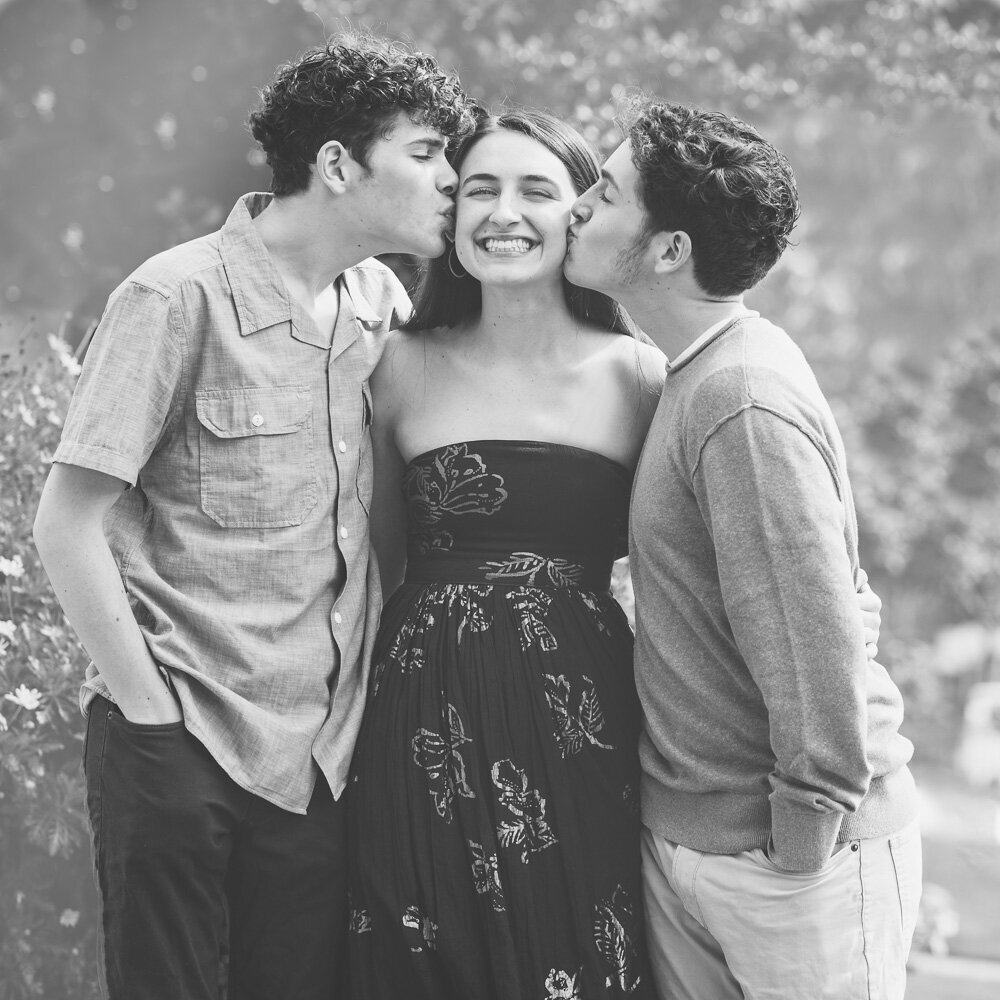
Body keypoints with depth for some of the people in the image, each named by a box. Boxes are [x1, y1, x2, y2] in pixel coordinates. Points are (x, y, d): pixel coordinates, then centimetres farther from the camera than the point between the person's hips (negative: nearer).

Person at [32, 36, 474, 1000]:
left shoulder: (383, 304, 6)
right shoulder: (178, 298, -13)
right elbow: (66, 525, -12)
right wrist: (152, 711, -12)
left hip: (322, 748, 6)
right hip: (181, 745, -5)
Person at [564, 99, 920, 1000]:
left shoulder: (745, 404, -22)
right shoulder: (695, 376, 7)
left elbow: (814, 644, -24)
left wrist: (801, 849, -18)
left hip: (788, 861, -8)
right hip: (678, 839, 8)